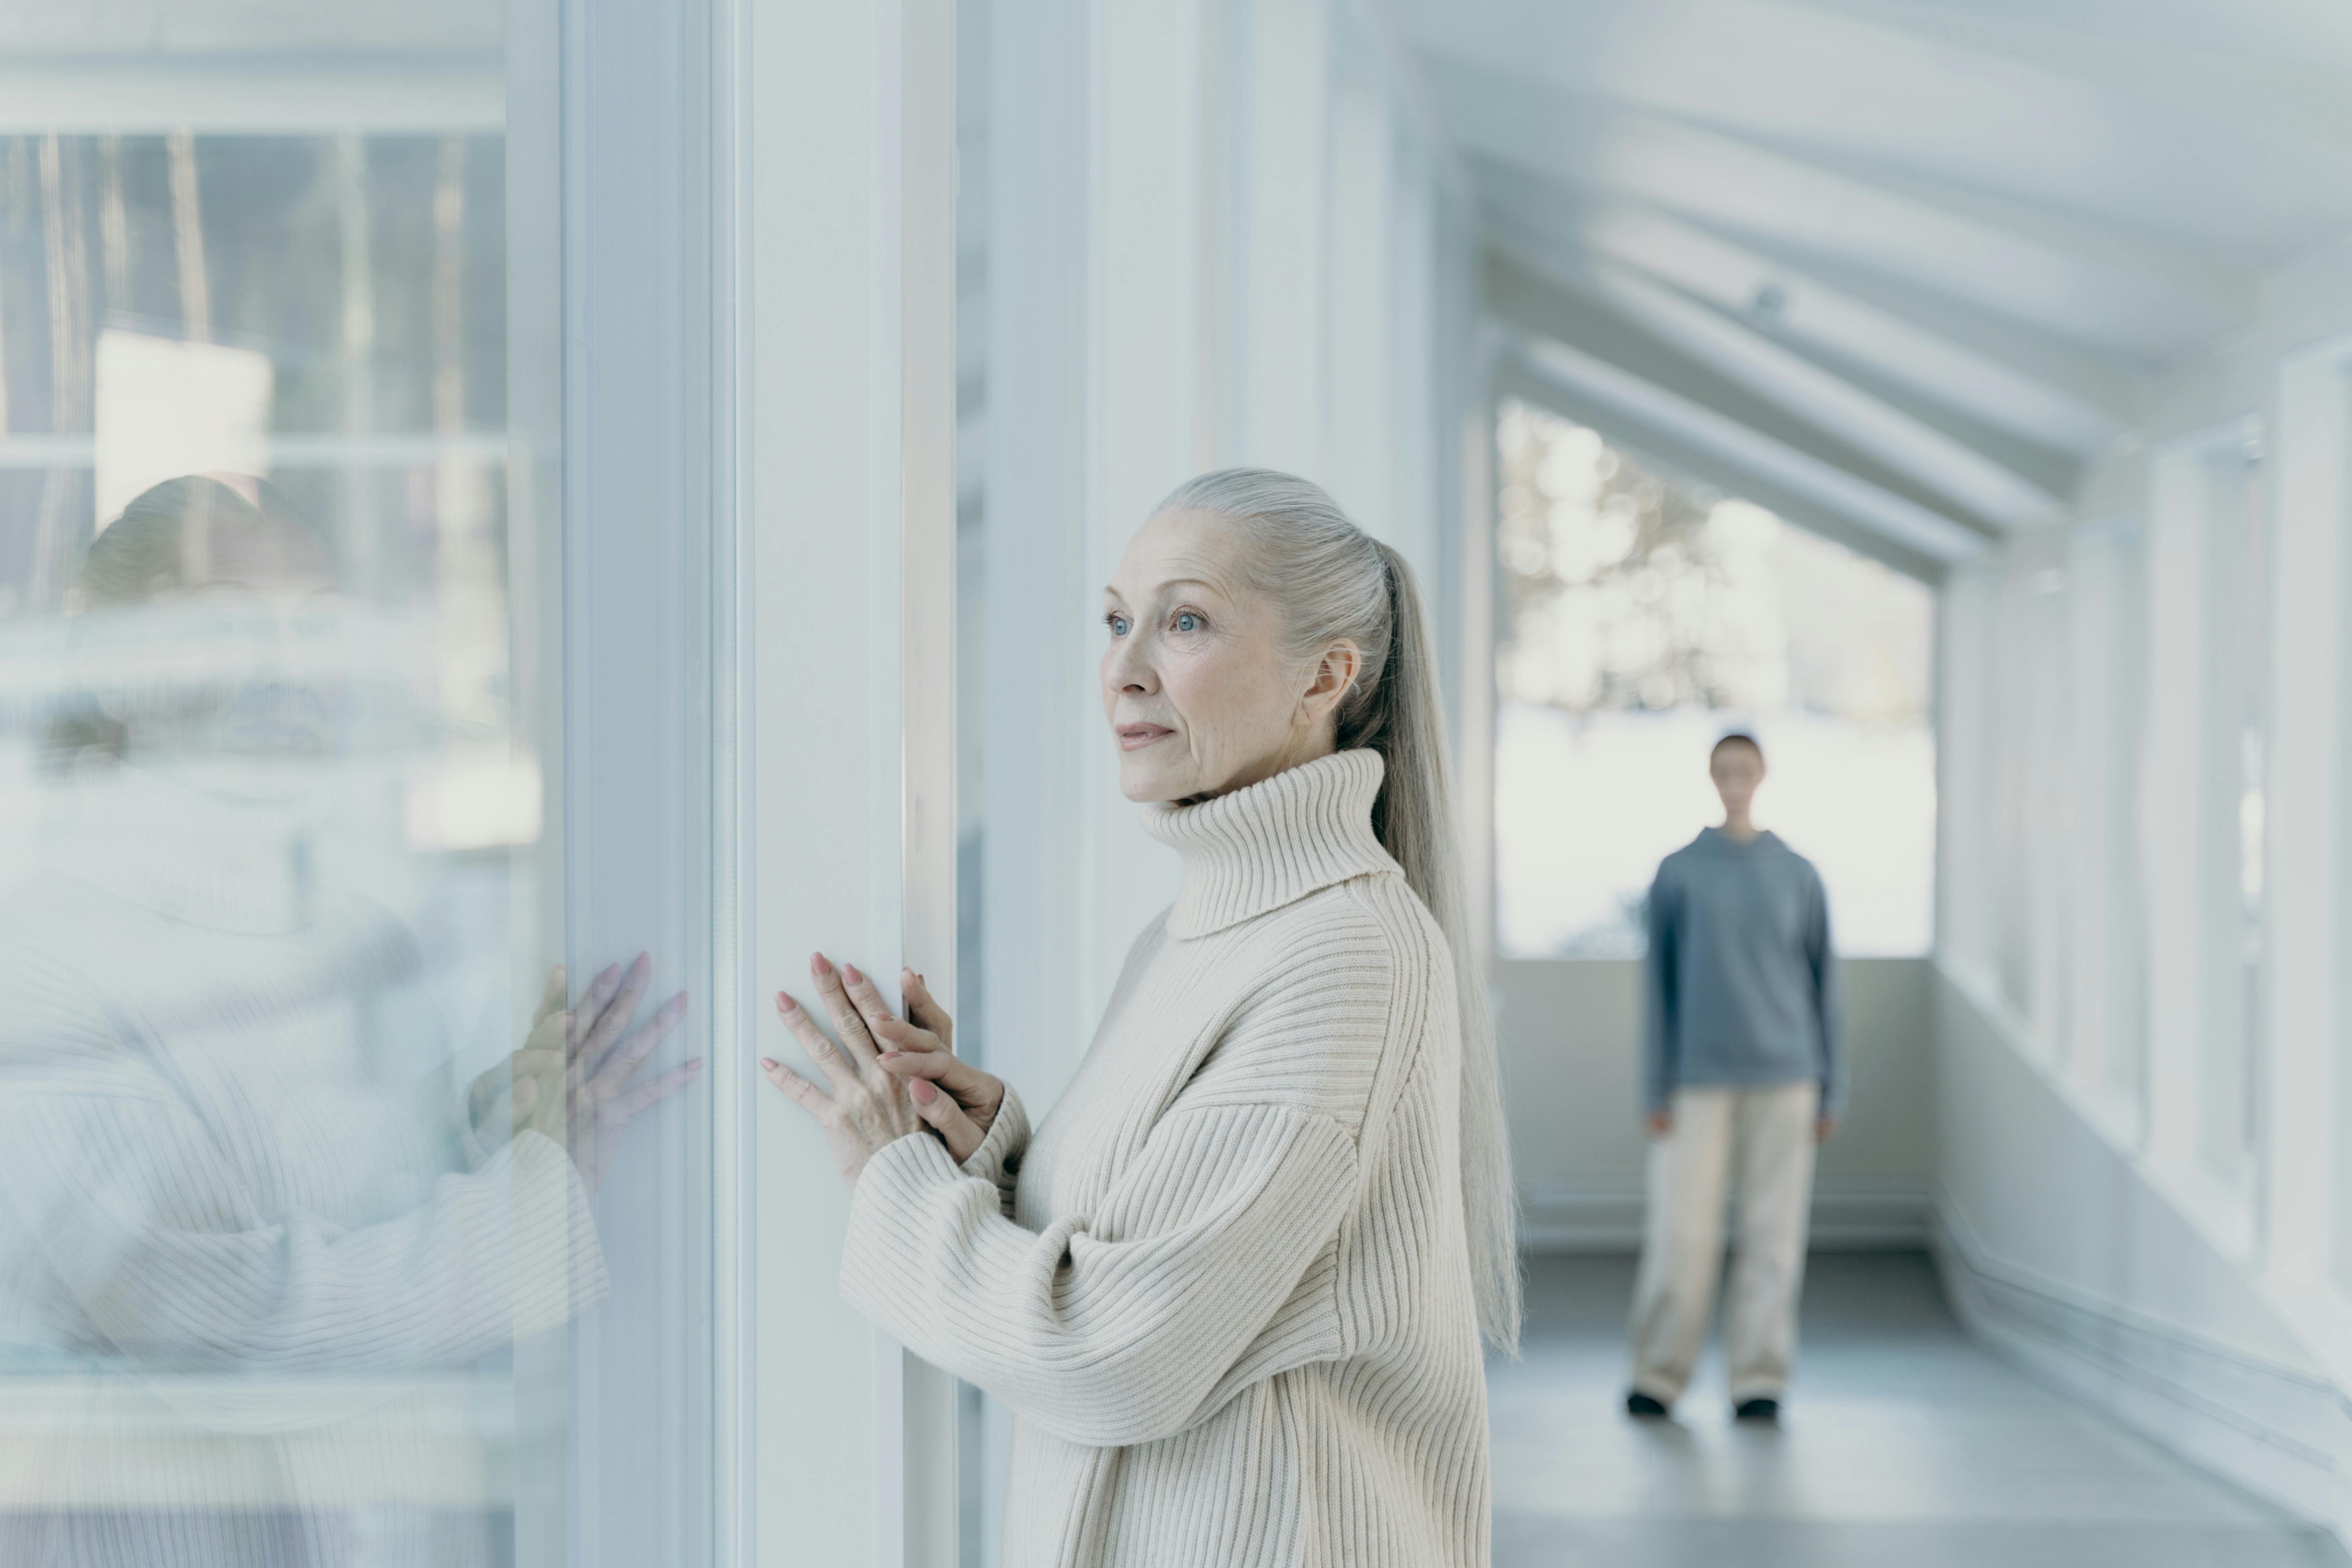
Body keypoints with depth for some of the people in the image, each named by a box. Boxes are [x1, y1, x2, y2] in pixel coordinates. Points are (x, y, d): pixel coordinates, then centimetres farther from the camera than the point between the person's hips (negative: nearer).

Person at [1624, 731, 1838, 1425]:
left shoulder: (1799, 876, 7)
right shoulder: (1678, 874, 4)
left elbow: (1821, 984, 9)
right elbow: (1660, 985, 4)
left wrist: (1828, 1092, 6)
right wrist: (1656, 1089, -1)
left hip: (1783, 1081, 1)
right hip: (1700, 1078, -1)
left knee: (1773, 1233, -1)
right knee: (1682, 1232, -4)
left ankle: (1758, 1381, 5)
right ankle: (1660, 1374, 9)